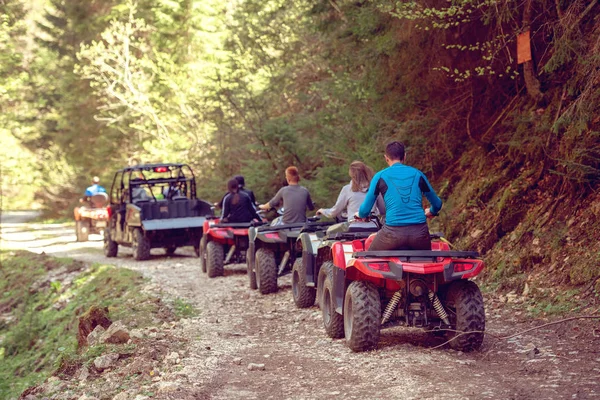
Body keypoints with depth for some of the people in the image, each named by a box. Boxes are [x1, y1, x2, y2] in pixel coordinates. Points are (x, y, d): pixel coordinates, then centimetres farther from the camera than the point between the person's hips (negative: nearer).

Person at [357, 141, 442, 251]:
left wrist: (361, 215, 31)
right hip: (419, 233, 2)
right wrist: (431, 212, 46)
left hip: (393, 233, -2)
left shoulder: (380, 176, 6)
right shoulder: (417, 174, 12)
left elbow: (365, 210, 6)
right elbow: (437, 204, 22)